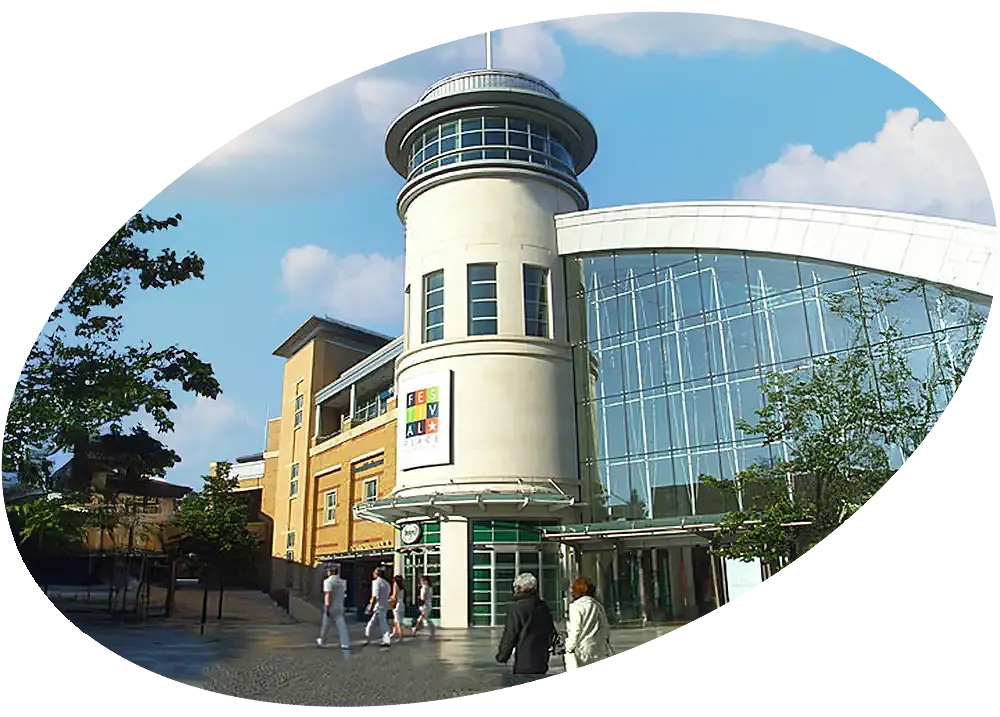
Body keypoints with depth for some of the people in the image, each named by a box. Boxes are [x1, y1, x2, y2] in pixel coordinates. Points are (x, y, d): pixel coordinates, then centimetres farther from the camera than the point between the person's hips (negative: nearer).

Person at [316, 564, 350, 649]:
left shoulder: (328, 581, -11)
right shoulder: (342, 582, 8)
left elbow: (328, 594, -21)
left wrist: (327, 607, -24)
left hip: (330, 607, -4)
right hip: (339, 607, 4)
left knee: (325, 625, 14)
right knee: (342, 625, -1)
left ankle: (322, 641, 31)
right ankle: (345, 644, -10)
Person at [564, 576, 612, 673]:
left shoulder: (576, 606, -9)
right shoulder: (598, 605, 13)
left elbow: (575, 630, -14)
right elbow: (606, 628, 17)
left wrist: (569, 647, -9)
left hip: (582, 649, -7)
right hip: (598, 648, 7)